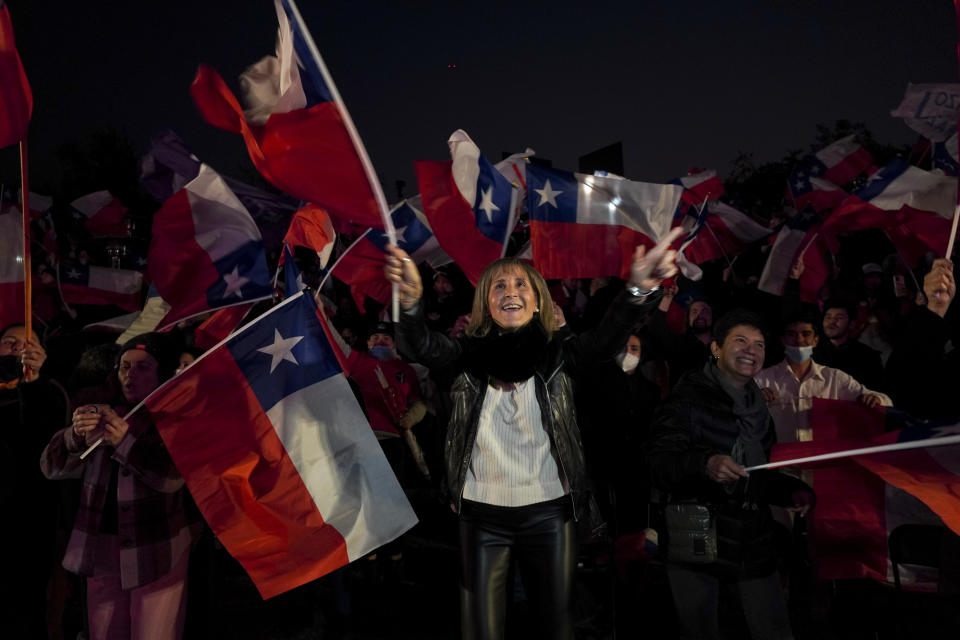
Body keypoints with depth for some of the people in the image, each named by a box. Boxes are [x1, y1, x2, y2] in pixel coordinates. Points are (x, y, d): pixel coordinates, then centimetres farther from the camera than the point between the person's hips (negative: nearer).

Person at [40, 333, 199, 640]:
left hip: (157, 553, -4)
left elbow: (172, 475, -19)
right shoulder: (99, 415, 9)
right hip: (102, 552, 4)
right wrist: (75, 437, -20)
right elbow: (52, 467, 1)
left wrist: (125, 442, -31)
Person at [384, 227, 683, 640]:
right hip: (482, 514, 0)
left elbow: (606, 339, -18)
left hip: (548, 513, 0)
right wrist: (411, 299, -40)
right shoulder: (469, 355, 1)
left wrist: (639, 290, -39)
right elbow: (422, 348, -17)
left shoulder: (558, 355, 0)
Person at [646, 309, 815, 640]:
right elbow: (658, 464, -17)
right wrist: (704, 464, -34)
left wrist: (794, 492, 6)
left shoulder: (759, 406, 16)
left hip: (754, 544, 6)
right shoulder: (688, 398, -7)